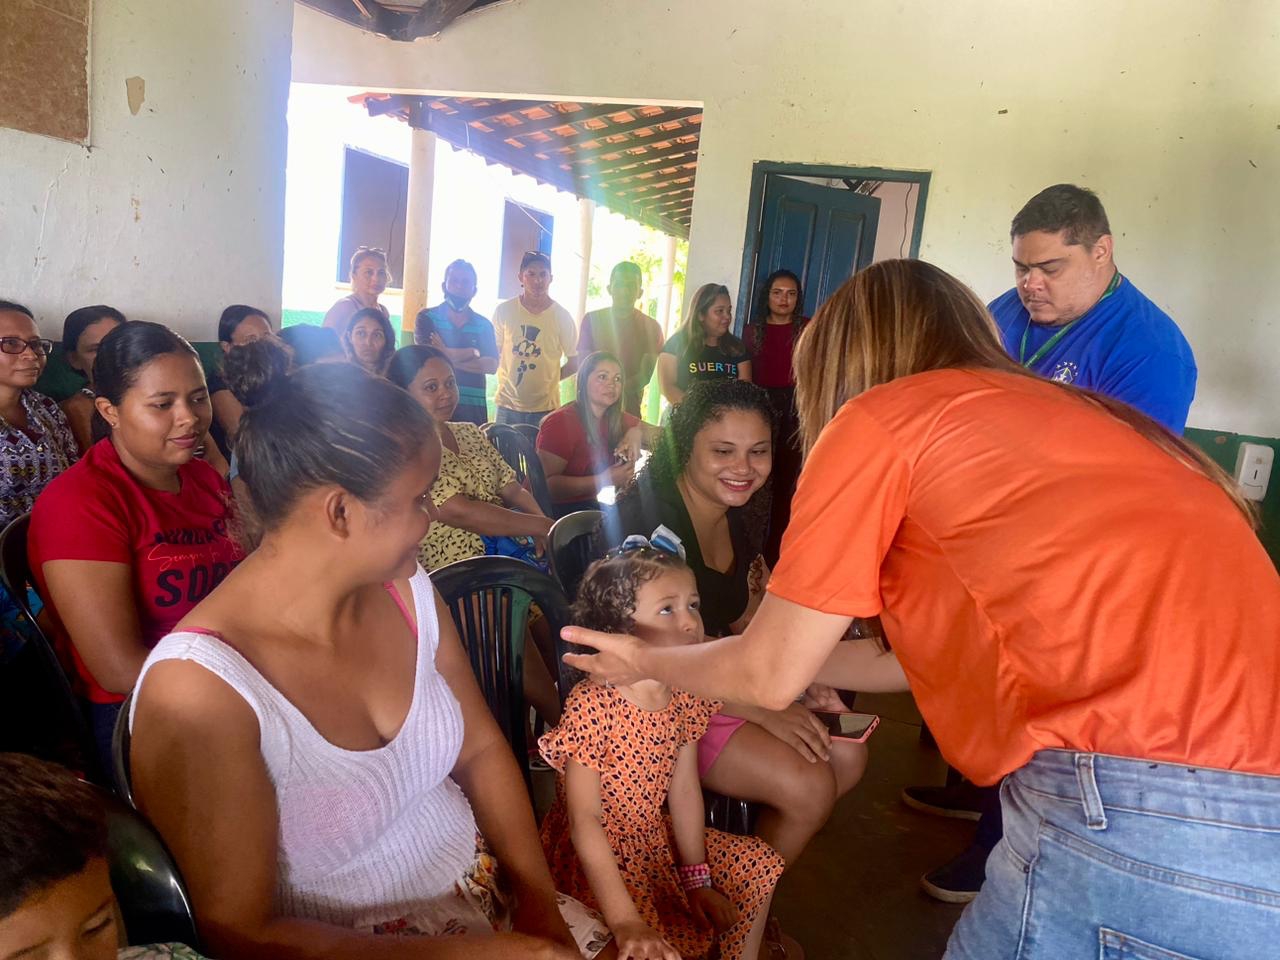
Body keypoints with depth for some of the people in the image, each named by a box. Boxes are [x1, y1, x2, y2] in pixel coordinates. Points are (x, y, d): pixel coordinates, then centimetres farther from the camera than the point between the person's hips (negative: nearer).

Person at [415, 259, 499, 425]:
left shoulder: (484, 325, 12)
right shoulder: (426, 318, 5)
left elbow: (491, 365, -2)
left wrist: (447, 356, -9)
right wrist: (474, 352, -3)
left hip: (473, 407, 2)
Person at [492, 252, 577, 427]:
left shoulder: (562, 317, -2)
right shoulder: (504, 310, 0)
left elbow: (573, 361, 6)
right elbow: (493, 352, 11)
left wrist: (548, 379, 2)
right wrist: (506, 378, 3)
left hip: (546, 408, -1)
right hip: (508, 404, 1)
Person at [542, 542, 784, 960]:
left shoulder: (686, 695, -6)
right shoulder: (591, 705, -29)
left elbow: (684, 788, 0)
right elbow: (585, 820, -28)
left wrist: (698, 878, 2)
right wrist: (625, 922, -31)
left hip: (657, 839, 7)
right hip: (595, 858, -7)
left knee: (756, 866, 9)